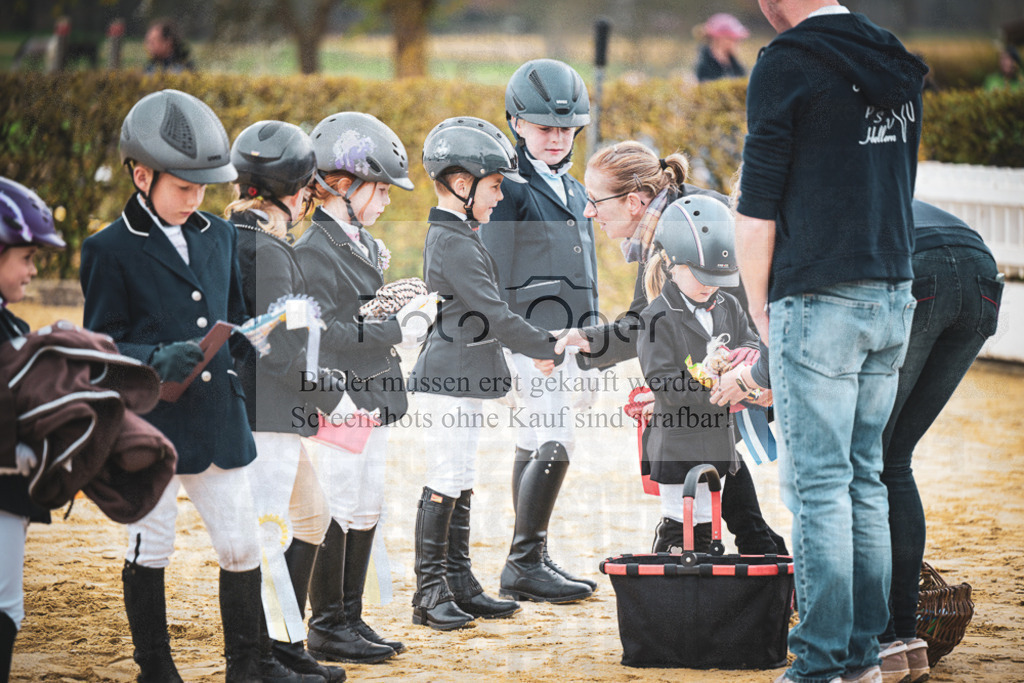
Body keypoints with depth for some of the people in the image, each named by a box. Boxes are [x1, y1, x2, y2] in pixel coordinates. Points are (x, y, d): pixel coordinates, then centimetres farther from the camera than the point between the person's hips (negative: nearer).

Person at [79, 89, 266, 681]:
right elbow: (99, 347, -6)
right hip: (148, 425, -4)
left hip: (219, 420, 5)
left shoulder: (221, 236, 11)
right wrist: (156, 361, -22)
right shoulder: (110, 250, -5)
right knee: (150, 551, 5)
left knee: (242, 547, 4)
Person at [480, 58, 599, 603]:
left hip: (567, 336, 8)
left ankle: (529, 563, 13)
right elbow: (493, 273, -11)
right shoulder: (511, 189, -8)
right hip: (531, 333, -8)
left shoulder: (573, 190, 18)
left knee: (534, 445, 11)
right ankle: (524, 562, -10)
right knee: (555, 443, -14)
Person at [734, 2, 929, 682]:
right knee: (865, 481, 13)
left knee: (817, 485, -4)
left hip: (820, 301, -7)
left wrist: (760, 312, 0)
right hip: (895, 298, 7)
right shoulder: (898, 67, 13)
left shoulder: (787, 64, -10)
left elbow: (757, 210, -10)